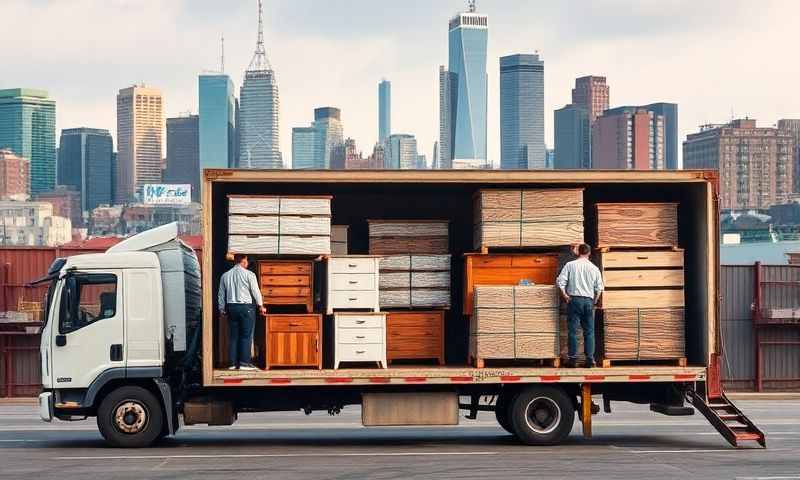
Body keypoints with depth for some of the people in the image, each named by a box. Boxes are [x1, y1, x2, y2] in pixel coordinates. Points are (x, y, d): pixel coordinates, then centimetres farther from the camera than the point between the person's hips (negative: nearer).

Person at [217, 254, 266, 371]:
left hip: (231, 307, 5)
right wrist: (261, 306, 9)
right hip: (246, 307, -5)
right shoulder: (249, 274, -7)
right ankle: (244, 362, -5)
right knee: (246, 336, -1)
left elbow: (221, 294, 12)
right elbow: (256, 291, -4)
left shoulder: (225, 275, 7)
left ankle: (233, 363, 8)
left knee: (233, 336, 8)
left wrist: (222, 309, 23)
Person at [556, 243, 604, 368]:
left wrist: (565, 296, 1)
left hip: (574, 299, -2)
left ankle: (573, 358, -1)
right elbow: (599, 288, 6)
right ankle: (590, 359, 3)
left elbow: (560, 281, -8)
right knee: (589, 331, 6)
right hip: (589, 301, 2)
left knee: (573, 330, 1)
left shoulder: (570, 265, -1)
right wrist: (594, 301, 15)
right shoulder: (594, 268, 6)